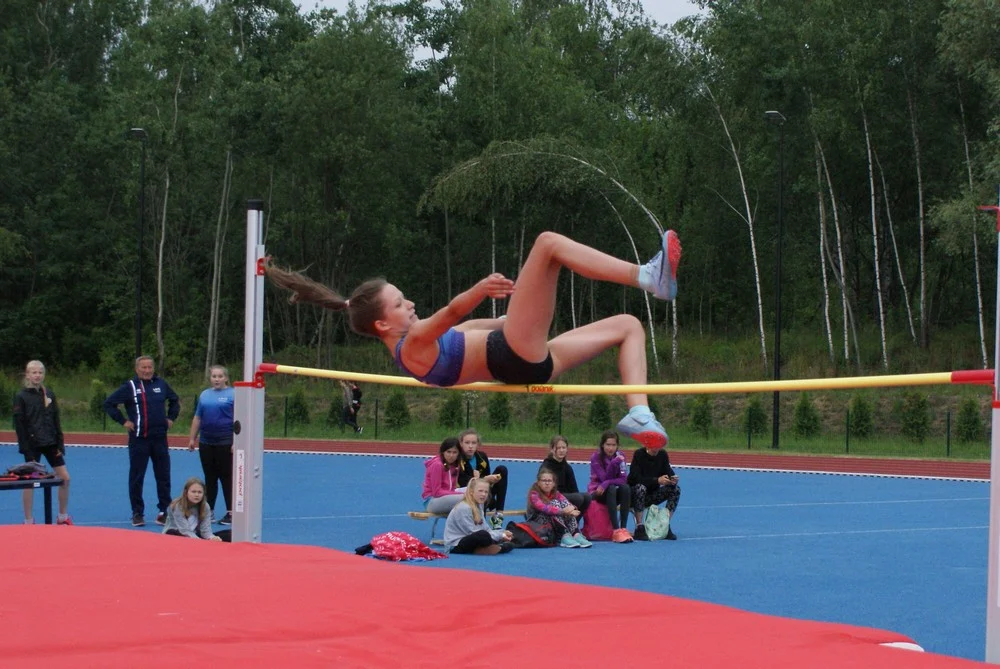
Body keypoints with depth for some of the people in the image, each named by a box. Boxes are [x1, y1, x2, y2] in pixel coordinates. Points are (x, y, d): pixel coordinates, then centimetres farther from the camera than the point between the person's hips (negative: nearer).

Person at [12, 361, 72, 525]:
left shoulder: (49, 394, 7)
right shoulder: (21, 397, -7)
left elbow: (56, 421, 10)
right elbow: (19, 425, -9)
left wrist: (60, 444, 5)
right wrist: (26, 450, -13)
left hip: (50, 443, 5)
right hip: (32, 445, -5)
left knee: (65, 478, 3)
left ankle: (63, 518, 16)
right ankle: (28, 522, 7)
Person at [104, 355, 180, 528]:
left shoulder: (161, 384, 8)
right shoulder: (130, 387, -2)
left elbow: (175, 401, 26)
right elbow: (108, 404, -1)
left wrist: (171, 418, 13)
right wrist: (123, 421, -5)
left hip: (160, 438, 3)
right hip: (138, 439, -3)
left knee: (163, 476, 6)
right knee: (136, 477, 1)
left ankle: (164, 511, 14)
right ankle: (137, 513, 8)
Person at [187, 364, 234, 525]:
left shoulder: (232, 395, -5)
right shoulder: (205, 395, 11)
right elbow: (197, 418, 17)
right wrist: (192, 438, 14)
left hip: (225, 444, -5)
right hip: (206, 443, 5)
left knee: (227, 477, -1)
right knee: (210, 478, 11)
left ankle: (231, 513, 4)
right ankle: (209, 511, 18)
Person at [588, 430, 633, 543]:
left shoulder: (620, 456, -1)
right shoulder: (596, 458, -10)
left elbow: (624, 479, -8)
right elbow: (605, 478, -18)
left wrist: (607, 483, -25)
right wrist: (613, 463, -33)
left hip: (612, 494, 3)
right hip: (596, 493, -3)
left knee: (626, 488, -29)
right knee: (611, 489, -35)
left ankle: (623, 528, -33)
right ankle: (616, 531, -43)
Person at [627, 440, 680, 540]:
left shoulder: (662, 454, -1)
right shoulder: (639, 454, -16)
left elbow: (668, 472, -5)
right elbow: (636, 478, -27)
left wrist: (673, 479, -29)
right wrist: (657, 480, -37)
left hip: (652, 496, 5)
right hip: (634, 494, -5)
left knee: (675, 489, -13)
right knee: (640, 487, -37)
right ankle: (639, 528, -32)